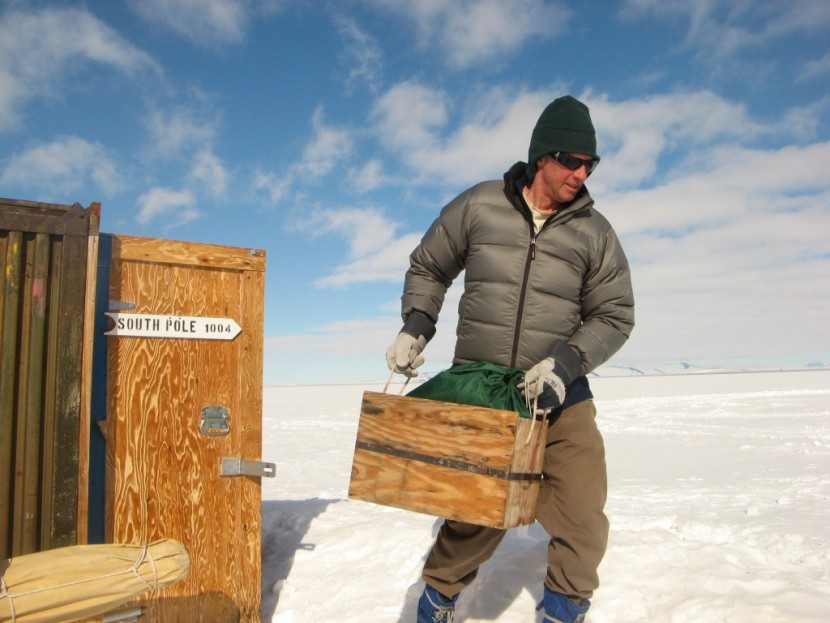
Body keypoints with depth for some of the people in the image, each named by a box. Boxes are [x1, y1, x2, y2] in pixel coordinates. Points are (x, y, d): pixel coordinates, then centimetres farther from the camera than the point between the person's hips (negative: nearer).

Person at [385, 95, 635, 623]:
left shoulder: (595, 232, 1)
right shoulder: (478, 206, 0)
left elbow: (614, 315, 2)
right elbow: (427, 269, 13)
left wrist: (566, 362, -14)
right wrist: (416, 327, -1)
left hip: (561, 399, 2)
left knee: (582, 524, -3)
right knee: (478, 515, 4)